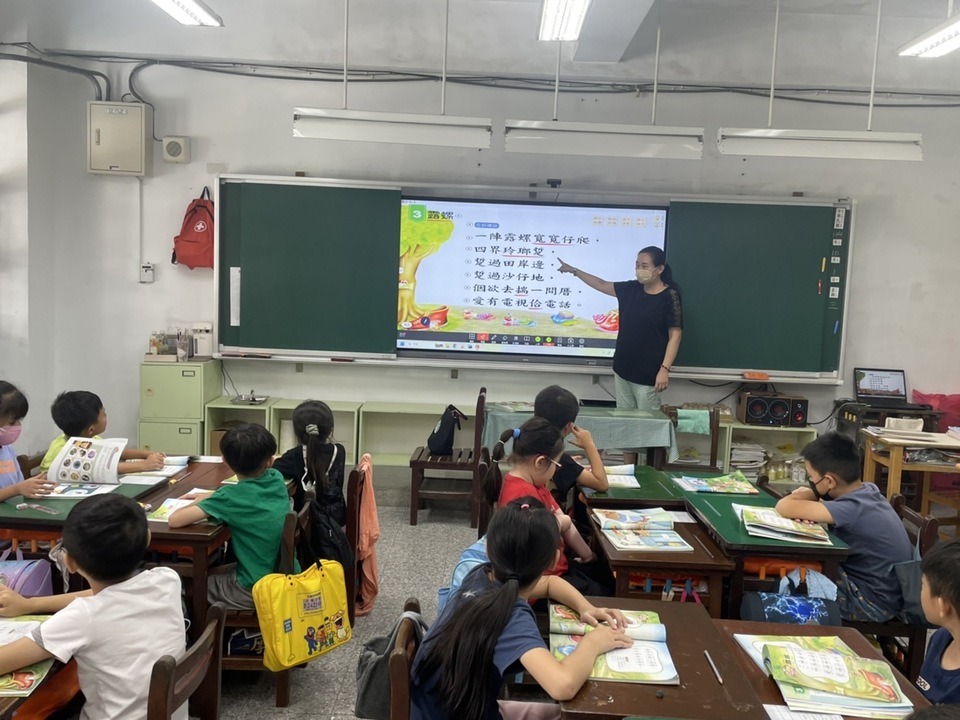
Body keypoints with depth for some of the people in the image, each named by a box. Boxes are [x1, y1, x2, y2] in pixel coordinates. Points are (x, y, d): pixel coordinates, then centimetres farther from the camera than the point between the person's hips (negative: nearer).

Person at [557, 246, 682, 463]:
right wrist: (574, 271, 19)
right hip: (622, 369, 7)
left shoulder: (669, 296, -11)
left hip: (648, 374, -7)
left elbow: (675, 334, -13)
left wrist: (665, 369, -19)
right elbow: (602, 285, 20)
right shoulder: (631, 289, 6)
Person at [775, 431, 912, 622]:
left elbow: (784, 507, -33)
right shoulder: (867, 490, -4)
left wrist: (810, 495, -11)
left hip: (874, 603, -8)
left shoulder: (852, 508, -29)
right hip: (882, 590, 8)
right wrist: (810, 501, -13)